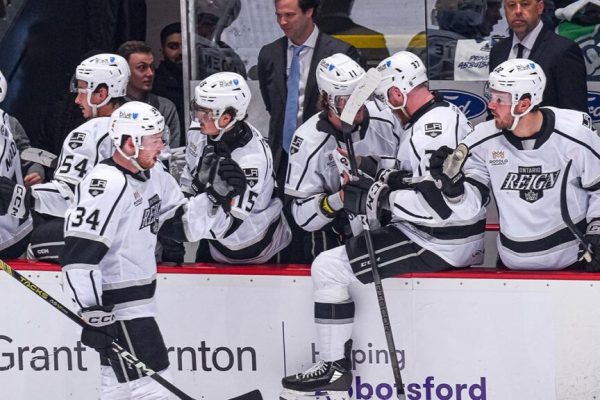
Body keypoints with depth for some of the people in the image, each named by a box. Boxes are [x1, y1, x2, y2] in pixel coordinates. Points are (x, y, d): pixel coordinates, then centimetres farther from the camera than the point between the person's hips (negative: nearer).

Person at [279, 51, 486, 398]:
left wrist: (379, 200, -20)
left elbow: (438, 203, -28)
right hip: (464, 239, 11)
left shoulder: (428, 130, -22)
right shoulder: (451, 114, 10)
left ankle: (336, 368, 1)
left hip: (437, 247, -11)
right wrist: (390, 180, 8)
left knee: (329, 268, -7)